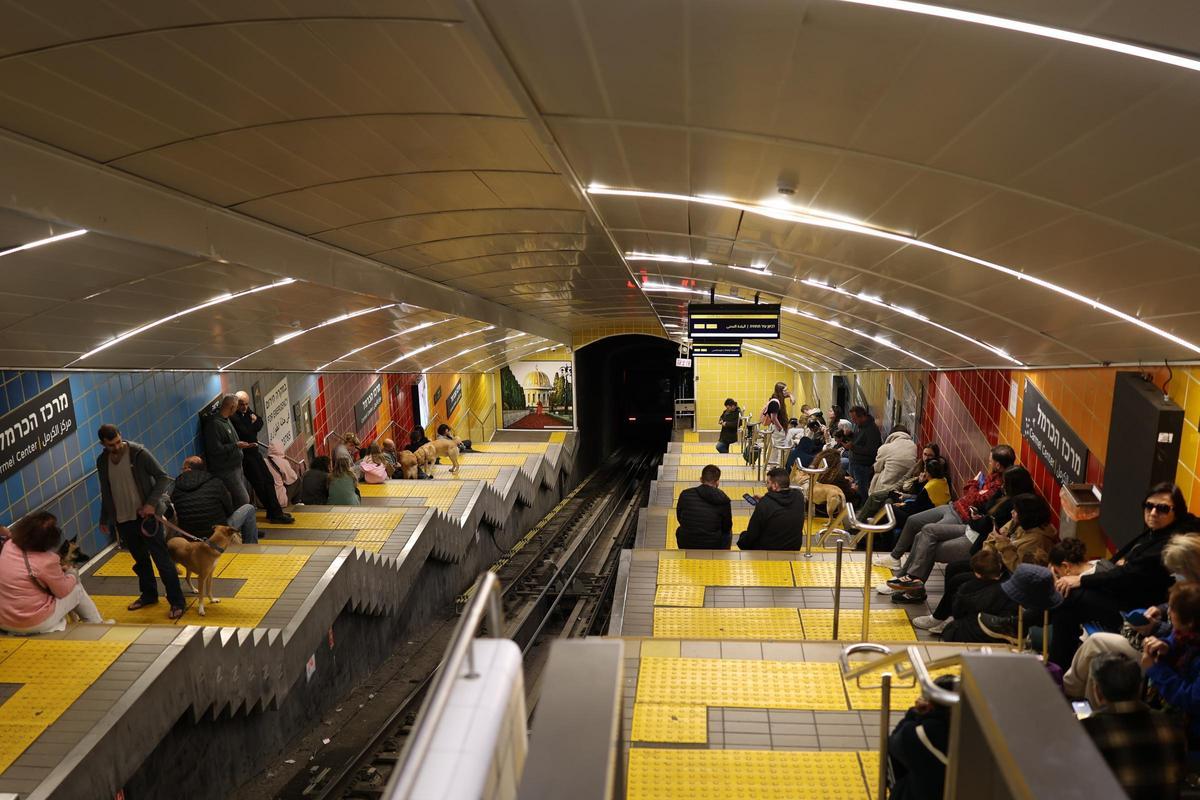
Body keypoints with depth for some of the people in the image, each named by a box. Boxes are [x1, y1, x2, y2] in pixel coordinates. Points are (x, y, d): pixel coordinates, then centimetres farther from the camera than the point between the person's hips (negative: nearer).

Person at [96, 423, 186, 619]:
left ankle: (176, 601, 2)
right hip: (123, 520, 5)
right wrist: (104, 519, 20)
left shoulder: (139, 453, -12)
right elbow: (105, 492, 18)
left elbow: (164, 478, -11)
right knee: (140, 560, 17)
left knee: (162, 559, -4)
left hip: (145, 516, -5)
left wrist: (151, 503, -20)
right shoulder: (102, 461, 5)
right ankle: (148, 595, 34)